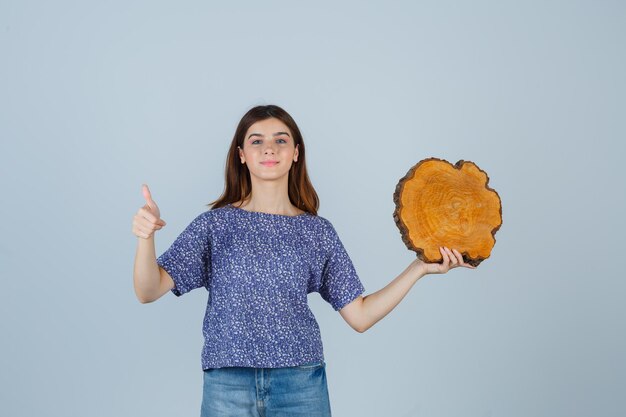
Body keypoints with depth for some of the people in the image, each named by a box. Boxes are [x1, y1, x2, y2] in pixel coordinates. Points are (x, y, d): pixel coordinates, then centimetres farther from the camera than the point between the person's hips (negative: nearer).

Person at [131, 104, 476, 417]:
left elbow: (359, 316, 4)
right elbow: (148, 291, -5)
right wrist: (145, 237, -24)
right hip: (228, 385, -1)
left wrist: (419, 268, -3)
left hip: (302, 385, 1)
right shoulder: (215, 224, 1)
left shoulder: (318, 232, 5)